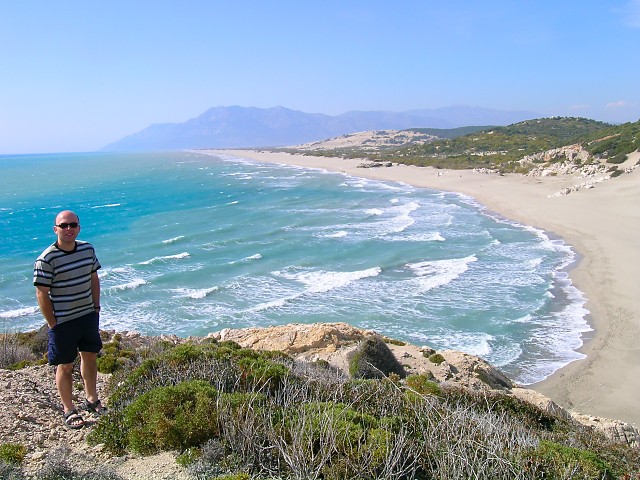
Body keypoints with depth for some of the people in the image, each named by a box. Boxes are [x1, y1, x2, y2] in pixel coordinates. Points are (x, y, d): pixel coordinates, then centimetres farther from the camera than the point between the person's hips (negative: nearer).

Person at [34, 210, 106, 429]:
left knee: (90, 357, 18)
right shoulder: (46, 259, -18)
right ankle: (69, 410, 22)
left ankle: (92, 400, 37)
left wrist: (96, 308, 9)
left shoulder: (88, 249, 0)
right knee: (65, 366, 6)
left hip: (88, 315, 6)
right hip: (63, 321, -6)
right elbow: (42, 294, -15)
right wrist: (53, 324, -12)